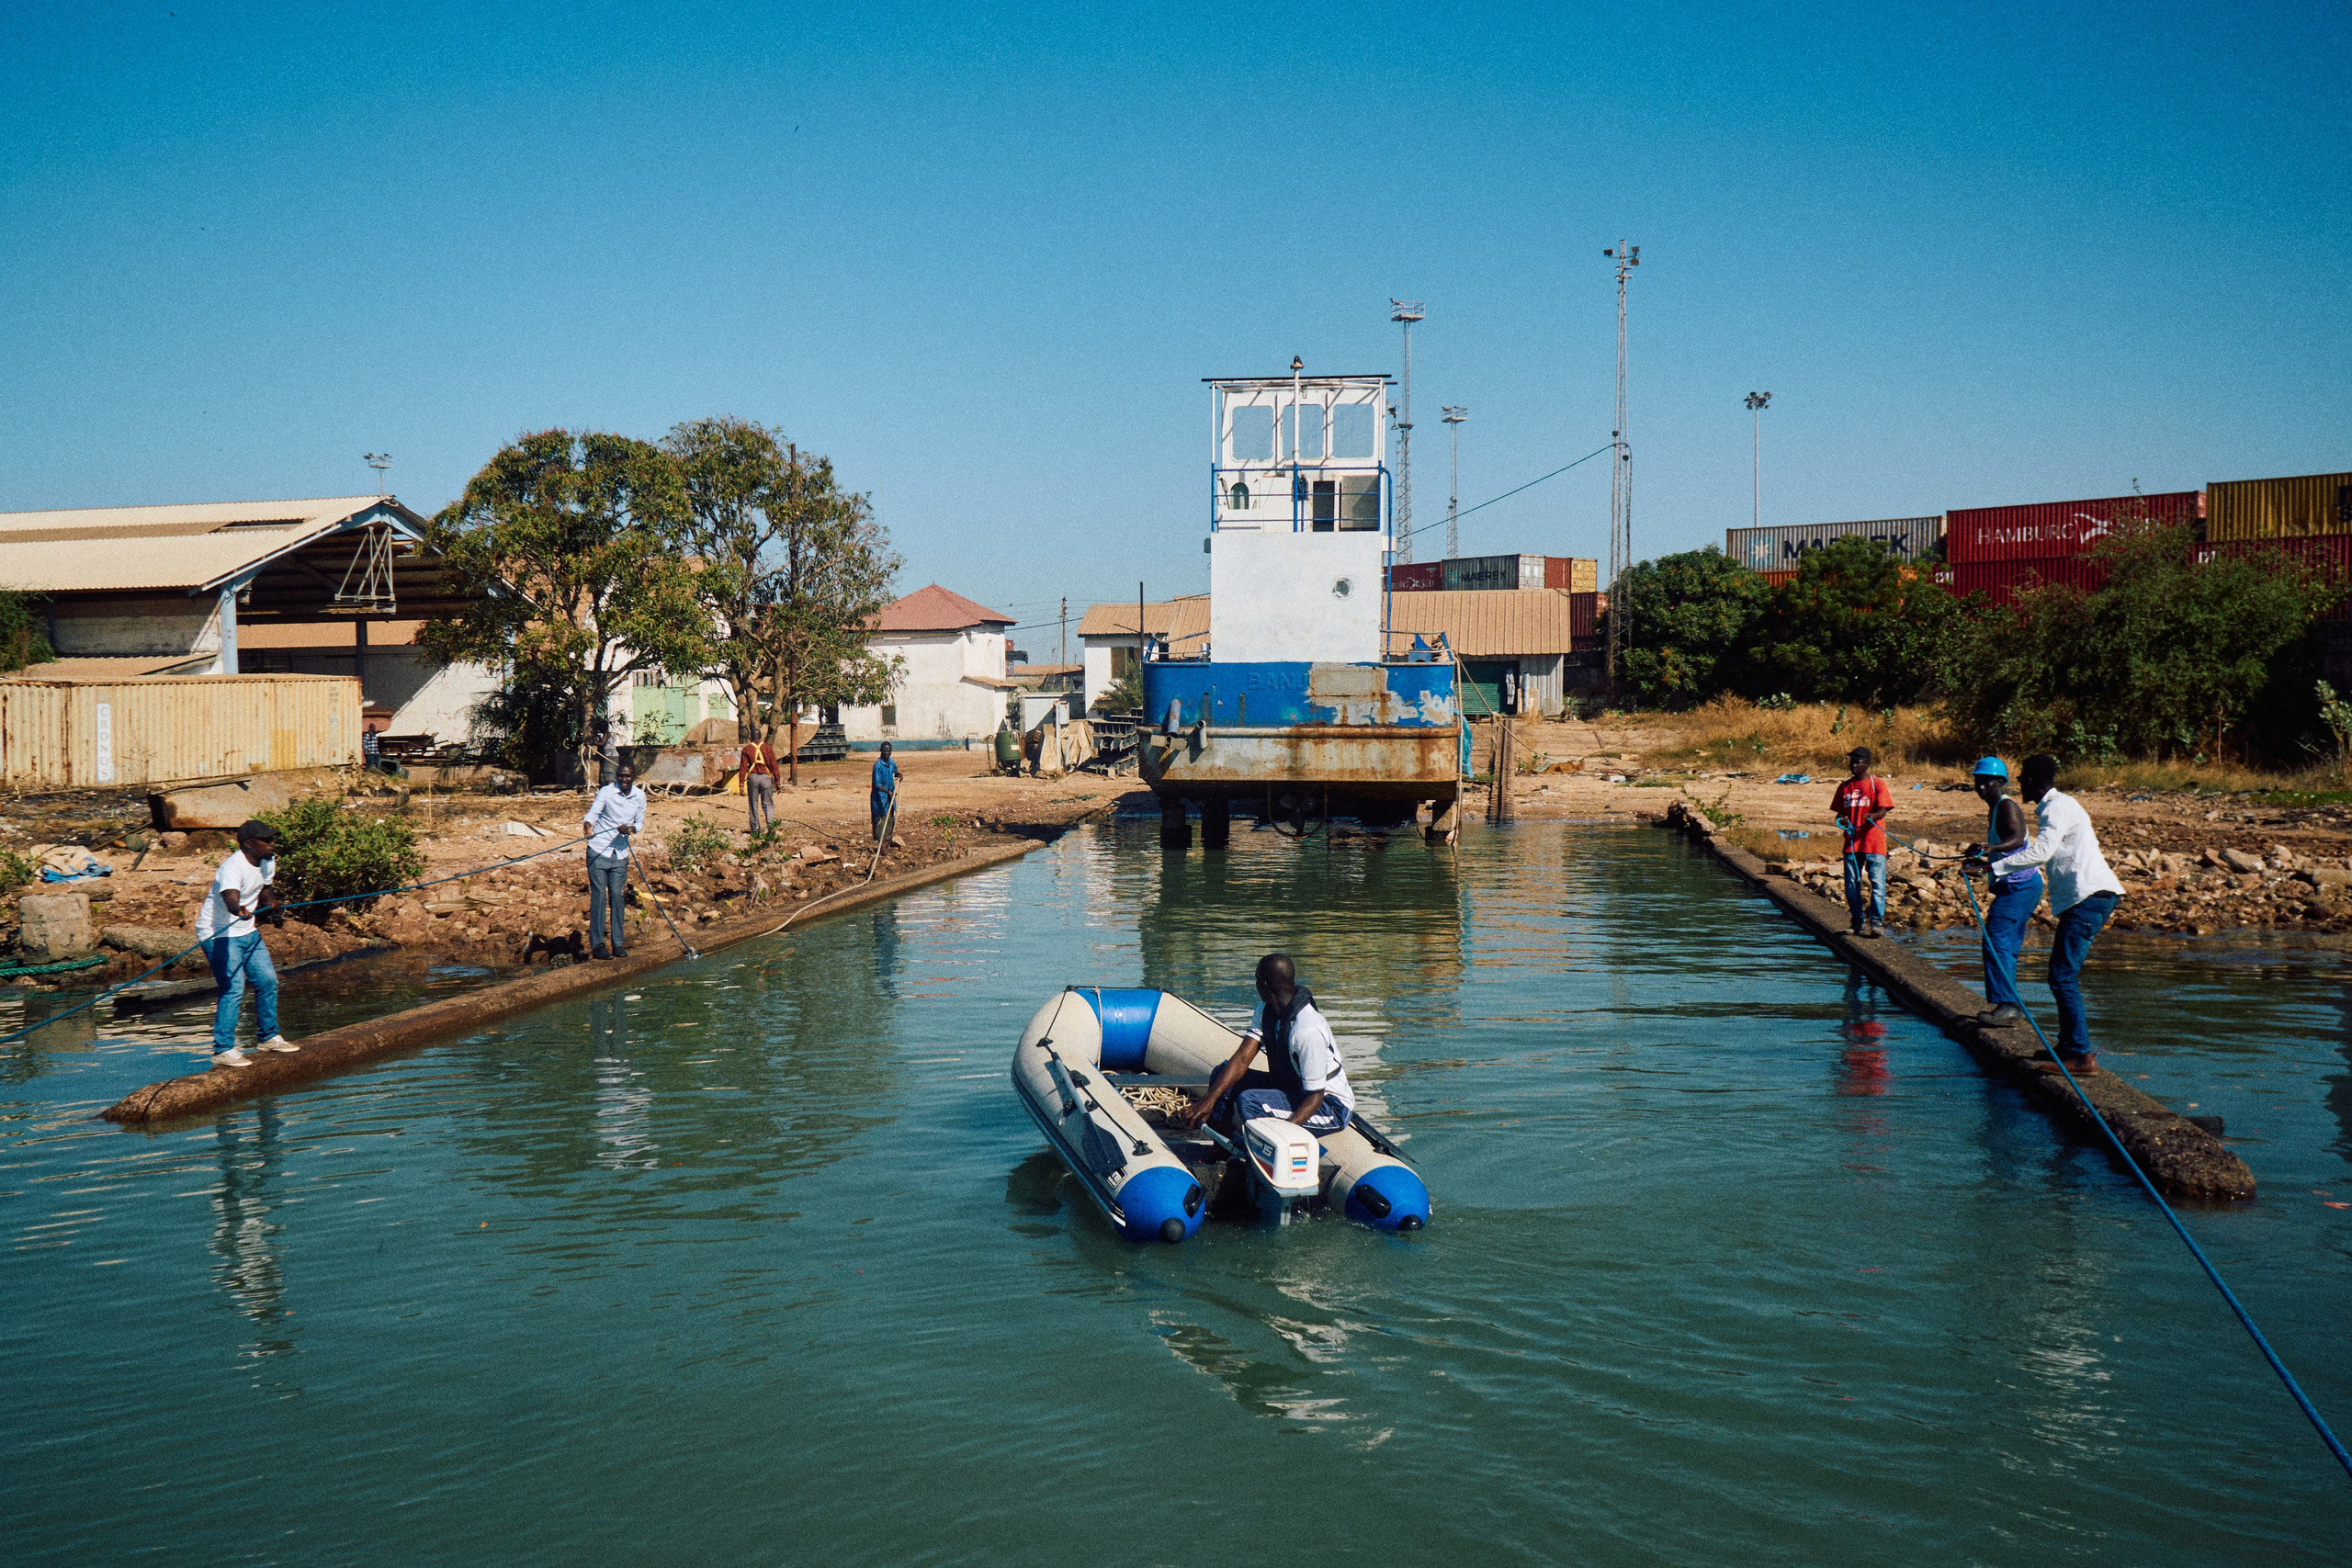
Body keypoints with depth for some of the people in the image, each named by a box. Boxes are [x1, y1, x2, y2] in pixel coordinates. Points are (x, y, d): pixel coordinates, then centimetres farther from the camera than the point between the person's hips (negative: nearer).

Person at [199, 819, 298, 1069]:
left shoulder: (268, 861, 2)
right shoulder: (233, 867, -26)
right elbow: (230, 898, -45)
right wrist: (239, 910, -65)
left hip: (247, 931, 9)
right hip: (219, 933, -9)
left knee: (267, 980, 10)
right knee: (233, 988, -15)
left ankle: (269, 1038, 26)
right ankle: (223, 1051, -10)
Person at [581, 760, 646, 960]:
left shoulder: (640, 796, 5)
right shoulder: (606, 792, -9)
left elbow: (640, 823, 13)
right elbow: (593, 813, -21)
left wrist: (631, 828, -10)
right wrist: (587, 825, -43)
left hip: (620, 854, 4)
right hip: (598, 852, -3)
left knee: (617, 897, 4)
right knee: (599, 896, -5)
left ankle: (618, 944, 10)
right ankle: (597, 945, -2)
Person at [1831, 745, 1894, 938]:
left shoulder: (1877, 784, 1)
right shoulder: (1845, 787, 13)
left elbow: (1882, 811, -8)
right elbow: (1839, 812, 16)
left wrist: (1872, 816, -31)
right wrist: (1841, 820, -7)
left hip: (1874, 843, -4)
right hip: (1851, 843, 4)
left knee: (1877, 883, -7)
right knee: (1851, 885, 5)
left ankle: (1877, 922, -5)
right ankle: (1858, 922, 14)